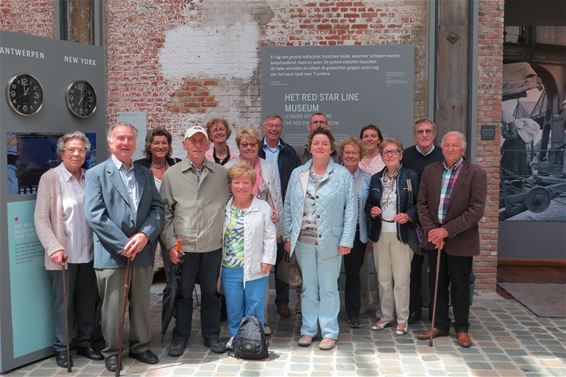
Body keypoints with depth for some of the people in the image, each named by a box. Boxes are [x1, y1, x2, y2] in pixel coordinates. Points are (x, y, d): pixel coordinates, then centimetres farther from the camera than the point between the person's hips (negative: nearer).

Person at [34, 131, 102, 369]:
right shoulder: (50, 178, -6)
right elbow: (41, 218, -8)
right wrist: (54, 248, -17)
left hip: (88, 253, 4)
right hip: (64, 255, -3)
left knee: (88, 302, 12)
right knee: (64, 303, 7)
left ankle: (85, 343, 29)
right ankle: (62, 347, 23)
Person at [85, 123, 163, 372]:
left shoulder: (145, 174, 13)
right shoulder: (96, 174, 0)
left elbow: (157, 209, 6)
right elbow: (94, 214, -10)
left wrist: (145, 235, -12)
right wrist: (122, 244, -15)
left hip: (142, 252, 4)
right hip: (111, 254, -4)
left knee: (141, 304, 13)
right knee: (112, 306, 6)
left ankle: (140, 346, 30)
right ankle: (111, 351, 24)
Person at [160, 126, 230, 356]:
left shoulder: (221, 174, 4)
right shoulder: (172, 175, 1)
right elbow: (165, 211, 2)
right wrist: (170, 243, -4)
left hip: (213, 246, 1)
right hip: (183, 246, -1)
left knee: (211, 292, 12)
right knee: (183, 293, 10)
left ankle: (212, 334, 28)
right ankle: (181, 336, 26)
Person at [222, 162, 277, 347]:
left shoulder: (263, 208, -4)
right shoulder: (224, 208, 4)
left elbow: (270, 237, -2)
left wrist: (267, 260, -7)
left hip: (255, 268, -2)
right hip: (230, 268, 3)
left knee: (254, 307, 7)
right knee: (233, 307, 13)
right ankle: (234, 337, 29)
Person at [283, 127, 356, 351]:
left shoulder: (343, 175, -1)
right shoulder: (297, 174, 8)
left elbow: (350, 209, -3)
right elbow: (288, 207, 10)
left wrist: (346, 240, -9)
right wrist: (287, 236, 5)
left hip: (329, 242, -3)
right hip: (303, 241, 3)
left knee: (328, 288, 5)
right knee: (308, 287, 12)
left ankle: (329, 332, 17)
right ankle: (308, 330, 23)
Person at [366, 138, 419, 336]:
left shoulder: (411, 176, -3)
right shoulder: (376, 179, 10)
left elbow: (419, 203, -2)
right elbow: (369, 204, 17)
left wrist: (408, 215, -18)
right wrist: (371, 210, -5)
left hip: (401, 234, -4)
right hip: (380, 234, 4)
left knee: (401, 279, -1)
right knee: (383, 279, 11)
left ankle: (402, 319, 13)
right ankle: (386, 316, 25)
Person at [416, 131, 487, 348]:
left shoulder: (476, 174, -8)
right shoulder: (430, 171, 4)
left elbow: (476, 210, -14)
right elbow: (422, 203, 5)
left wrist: (447, 230, -17)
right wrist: (430, 230, -9)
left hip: (460, 241, -3)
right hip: (434, 238, 4)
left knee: (460, 286, 8)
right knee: (437, 284, 13)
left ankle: (462, 329, 24)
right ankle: (440, 325, 28)